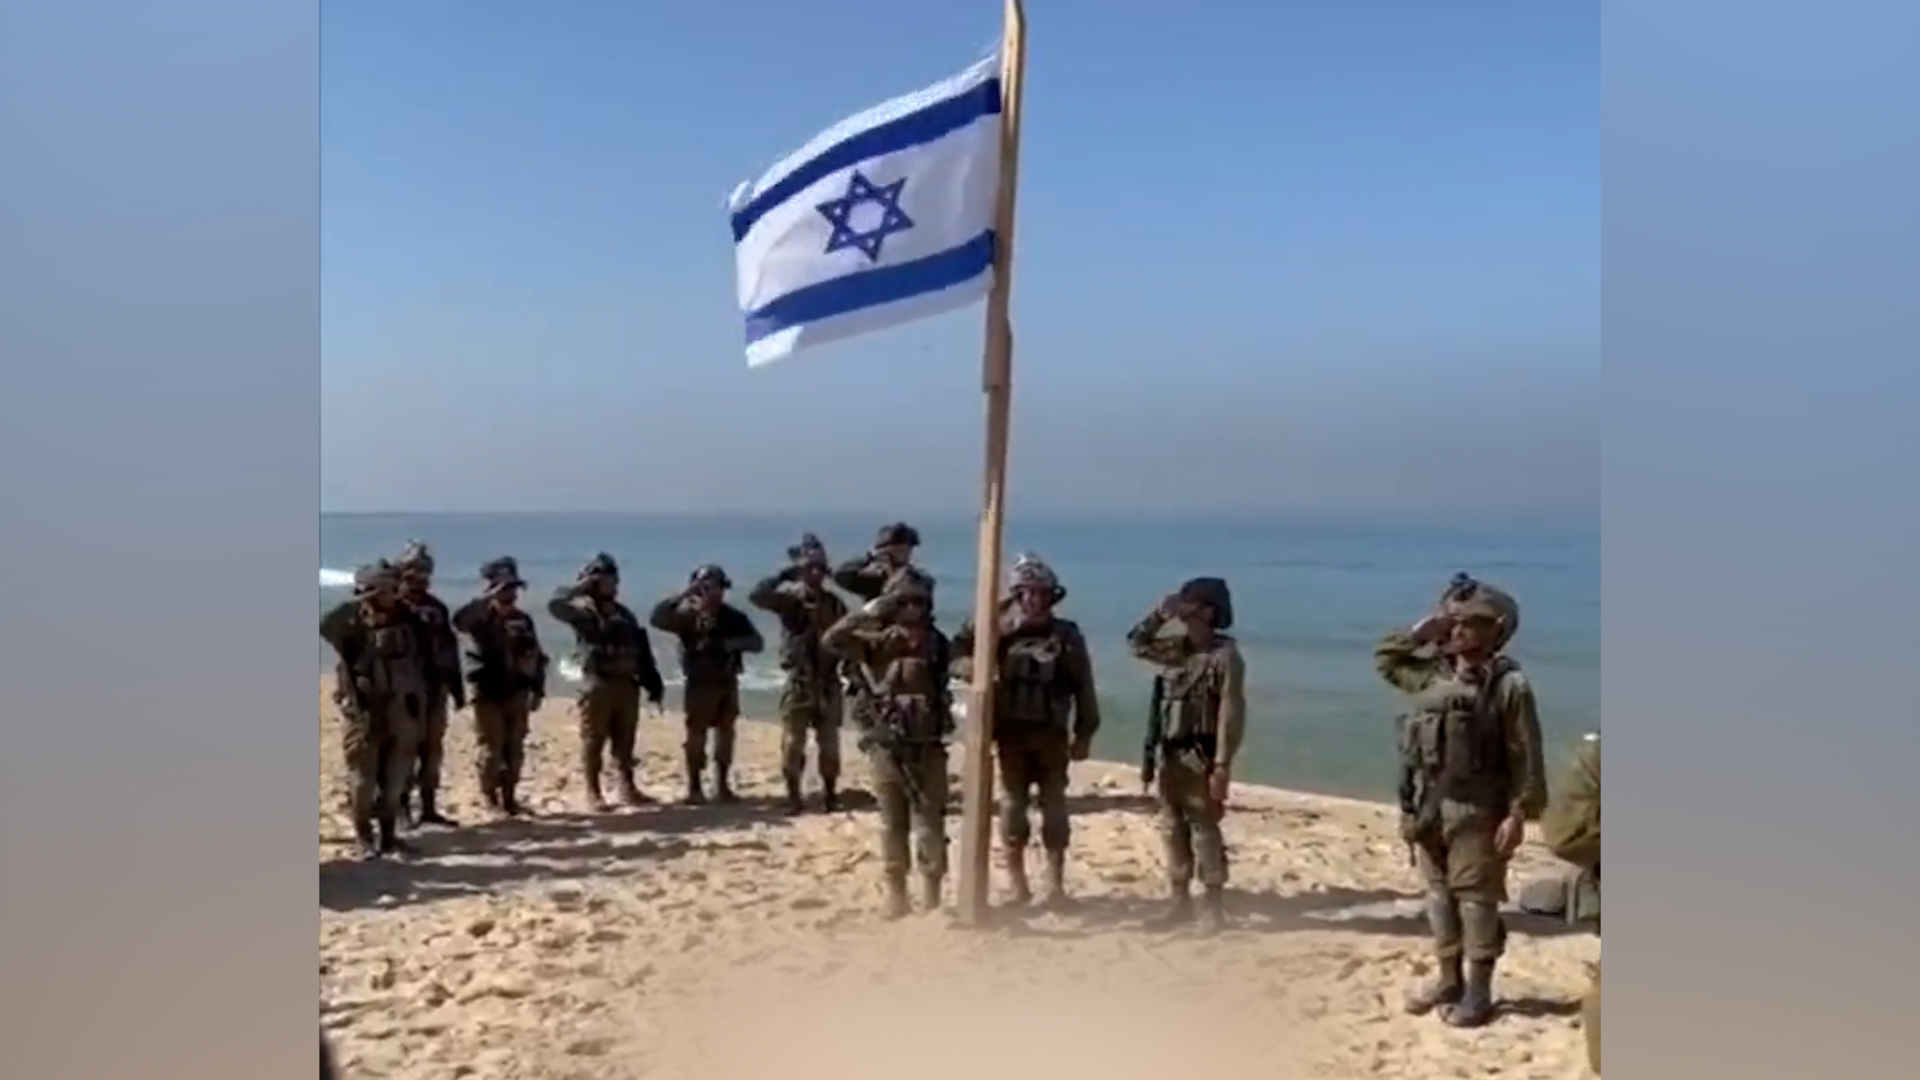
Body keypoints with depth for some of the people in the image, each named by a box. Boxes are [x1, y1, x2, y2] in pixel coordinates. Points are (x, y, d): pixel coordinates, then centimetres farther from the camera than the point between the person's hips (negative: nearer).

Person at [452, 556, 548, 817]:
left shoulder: (523, 620, 9)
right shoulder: (482, 617, -6)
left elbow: (537, 656, 13)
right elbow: (459, 621, -31)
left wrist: (538, 689, 7)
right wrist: (487, 599, -31)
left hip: (518, 694, 4)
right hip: (489, 694, -4)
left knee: (515, 750, 7)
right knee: (492, 749, -4)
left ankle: (509, 796, 19)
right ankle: (489, 796, 9)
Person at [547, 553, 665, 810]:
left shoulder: (624, 613, 16)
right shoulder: (583, 610, -2)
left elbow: (642, 650, 17)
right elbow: (555, 605, -24)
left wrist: (654, 683, 13)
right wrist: (580, 587, -16)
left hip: (627, 684, 5)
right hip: (598, 685, -5)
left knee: (625, 740, 10)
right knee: (593, 741, -1)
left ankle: (627, 788, 18)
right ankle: (593, 792, 6)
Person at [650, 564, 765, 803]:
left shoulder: (734, 617, 4)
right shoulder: (688, 615, -7)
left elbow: (757, 643, 2)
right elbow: (657, 618, -22)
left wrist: (734, 643, -17)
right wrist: (683, 594, -24)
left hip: (728, 684, 4)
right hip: (700, 685, -4)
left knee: (725, 734, 8)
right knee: (696, 735, -1)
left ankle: (722, 785, 17)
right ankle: (694, 787, 6)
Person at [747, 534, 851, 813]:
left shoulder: (835, 603, 8)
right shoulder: (788, 599, -4)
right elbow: (756, 596, -22)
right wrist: (785, 574, -18)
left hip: (828, 682, 3)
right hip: (799, 682, -3)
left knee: (829, 744, 7)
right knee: (793, 743, -2)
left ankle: (830, 794, 17)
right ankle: (793, 796, 8)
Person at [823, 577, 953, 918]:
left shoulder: (938, 644, 3)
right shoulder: (877, 643, -3)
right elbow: (831, 640, -15)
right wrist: (868, 611, -21)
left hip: (927, 747, 0)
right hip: (886, 747, 0)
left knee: (930, 824, 1)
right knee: (892, 823, 9)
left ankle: (932, 895, 10)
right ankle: (896, 890, 20)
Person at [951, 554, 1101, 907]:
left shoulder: (1067, 635, 1)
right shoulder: (999, 632, 2)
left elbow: (1084, 688, 3)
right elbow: (959, 652, -2)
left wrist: (1084, 734, 0)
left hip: (1051, 735, 0)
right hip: (1011, 734, 0)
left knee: (1054, 808, 3)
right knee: (1012, 807, 4)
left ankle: (1056, 885, 11)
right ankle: (1017, 886, 14)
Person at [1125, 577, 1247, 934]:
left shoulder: (1225, 655, -13)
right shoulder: (1177, 648, 9)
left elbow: (1231, 715, -16)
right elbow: (1136, 644, 22)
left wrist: (1221, 766, -21)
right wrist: (1159, 615, 5)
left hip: (1200, 758, -8)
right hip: (1170, 755, 8)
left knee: (1204, 832, -2)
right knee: (1173, 830, 12)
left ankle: (1214, 907, 6)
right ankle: (1180, 902, 22)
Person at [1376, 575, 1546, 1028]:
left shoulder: (1509, 684, -11)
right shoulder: (1432, 672, 7)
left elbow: (1525, 757, -11)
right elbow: (1384, 658, 21)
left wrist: (1519, 814, -15)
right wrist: (1421, 630, 7)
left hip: (1475, 812, -6)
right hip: (1428, 807, 6)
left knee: (1476, 899, 1)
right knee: (1439, 895, 14)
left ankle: (1478, 991, 10)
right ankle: (1448, 979, 26)